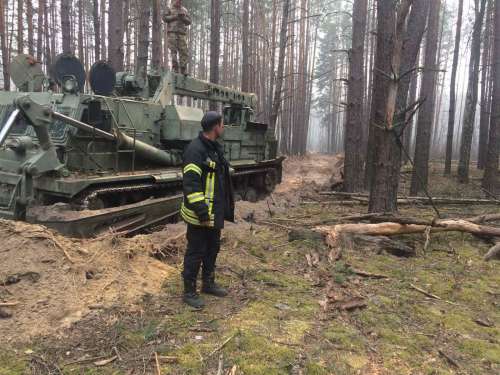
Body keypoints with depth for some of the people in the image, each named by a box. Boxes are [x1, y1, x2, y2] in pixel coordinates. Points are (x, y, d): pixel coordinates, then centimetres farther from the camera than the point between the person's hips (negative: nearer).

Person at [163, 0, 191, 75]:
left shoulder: (184, 10, 20)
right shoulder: (170, 9, 13)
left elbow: (189, 21, 13)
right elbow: (165, 18, 2)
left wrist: (183, 17, -7)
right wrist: (175, 17, -8)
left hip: (182, 33, 2)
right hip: (172, 32, -2)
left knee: (184, 51, -7)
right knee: (173, 50, -9)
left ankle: (183, 70, -7)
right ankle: (175, 68, -9)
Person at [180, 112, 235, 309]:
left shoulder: (215, 148, 12)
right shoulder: (196, 149, -19)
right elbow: (191, 184, -24)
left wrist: (224, 207, 20)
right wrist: (202, 212, -25)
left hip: (215, 213, 9)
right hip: (200, 215, -9)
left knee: (212, 248, 20)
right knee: (196, 252, 3)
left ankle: (208, 283, 37)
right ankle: (189, 291, 18)